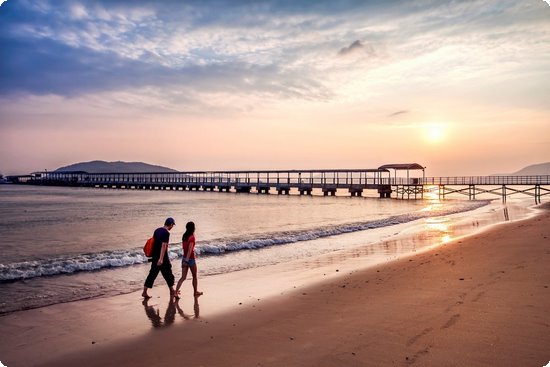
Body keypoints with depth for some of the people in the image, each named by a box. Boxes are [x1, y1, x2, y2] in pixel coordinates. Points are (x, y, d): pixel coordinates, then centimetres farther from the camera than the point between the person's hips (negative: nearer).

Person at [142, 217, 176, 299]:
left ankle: (144, 292, 7)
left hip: (155, 256, 7)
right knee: (168, 273, 8)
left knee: (152, 274, 10)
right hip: (162, 257, -7)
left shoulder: (157, 230, 9)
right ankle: (172, 291, 22)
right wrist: (161, 259, -28)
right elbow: (164, 245, -23)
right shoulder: (166, 233, -16)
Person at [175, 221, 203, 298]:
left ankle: (176, 292, -6)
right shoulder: (192, 237, -17)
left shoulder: (184, 236, 5)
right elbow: (190, 249, -23)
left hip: (184, 258, 6)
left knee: (183, 277, 7)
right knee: (194, 276, 13)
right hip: (190, 259, -6)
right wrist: (187, 260, -26)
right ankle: (195, 292, 26)